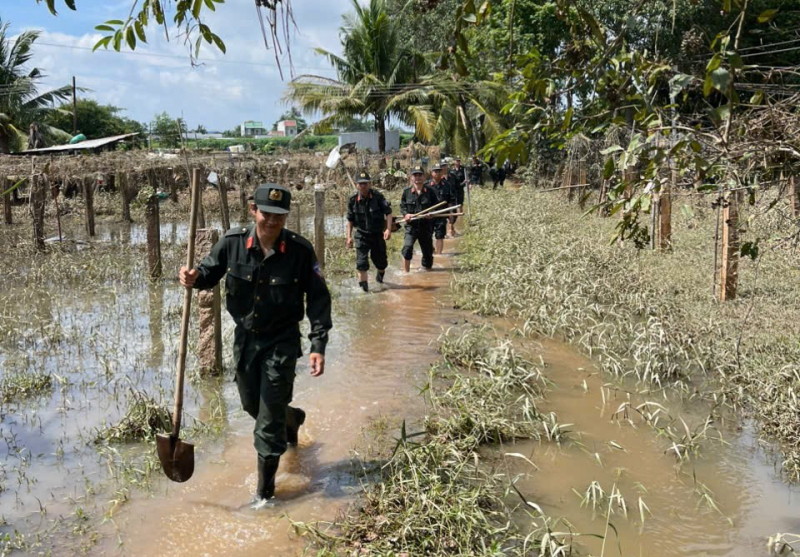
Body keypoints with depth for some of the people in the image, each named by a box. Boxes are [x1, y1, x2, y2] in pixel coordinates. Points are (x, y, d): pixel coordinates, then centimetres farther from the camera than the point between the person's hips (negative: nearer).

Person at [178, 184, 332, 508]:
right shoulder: (233, 243, -12)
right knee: (251, 405, 22)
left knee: (269, 420, -1)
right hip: (244, 338, 4)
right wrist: (193, 278, -22)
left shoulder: (300, 250, -17)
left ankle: (265, 490, 16)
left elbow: (318, 299, -10)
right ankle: (291, 419, 55)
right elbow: (209, 273, 3)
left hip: (281, 342, -4)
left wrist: (318, 345, -17)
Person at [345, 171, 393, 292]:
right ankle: (363, 285, -5)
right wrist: (349, 237, -1)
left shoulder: (378, 196, -12)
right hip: (361, 234, 0)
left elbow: (388, 213, -10)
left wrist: (388, 229, -22)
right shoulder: (353, 200, -6)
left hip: (377, 233, 0)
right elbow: (350, 220, 4)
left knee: (380, 260, 14)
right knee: (361, 261, -12)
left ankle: (380, 274, 47)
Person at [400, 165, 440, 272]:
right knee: (407, 247, -22)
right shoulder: (406, 192, 3)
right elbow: (402, 206, 10)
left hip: (426, 226, 1)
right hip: (411, 226, -1)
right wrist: (405, 214, -11)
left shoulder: (430, 192, 1)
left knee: (427, 250, 11)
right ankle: (406, 271, -12)